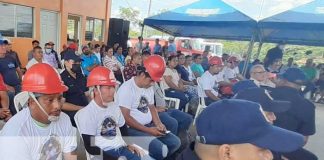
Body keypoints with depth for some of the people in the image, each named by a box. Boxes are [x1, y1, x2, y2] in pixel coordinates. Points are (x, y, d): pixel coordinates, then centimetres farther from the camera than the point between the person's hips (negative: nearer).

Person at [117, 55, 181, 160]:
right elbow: (126, 118, -20)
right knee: (161, 150, -25)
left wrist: (158, 123, -2)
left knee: (175, 142, 0)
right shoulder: (126, 88, -17)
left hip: (150, 125, 8)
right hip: (133, 129, -8)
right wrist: (148, 130, -20)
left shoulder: (149, 87, 9)